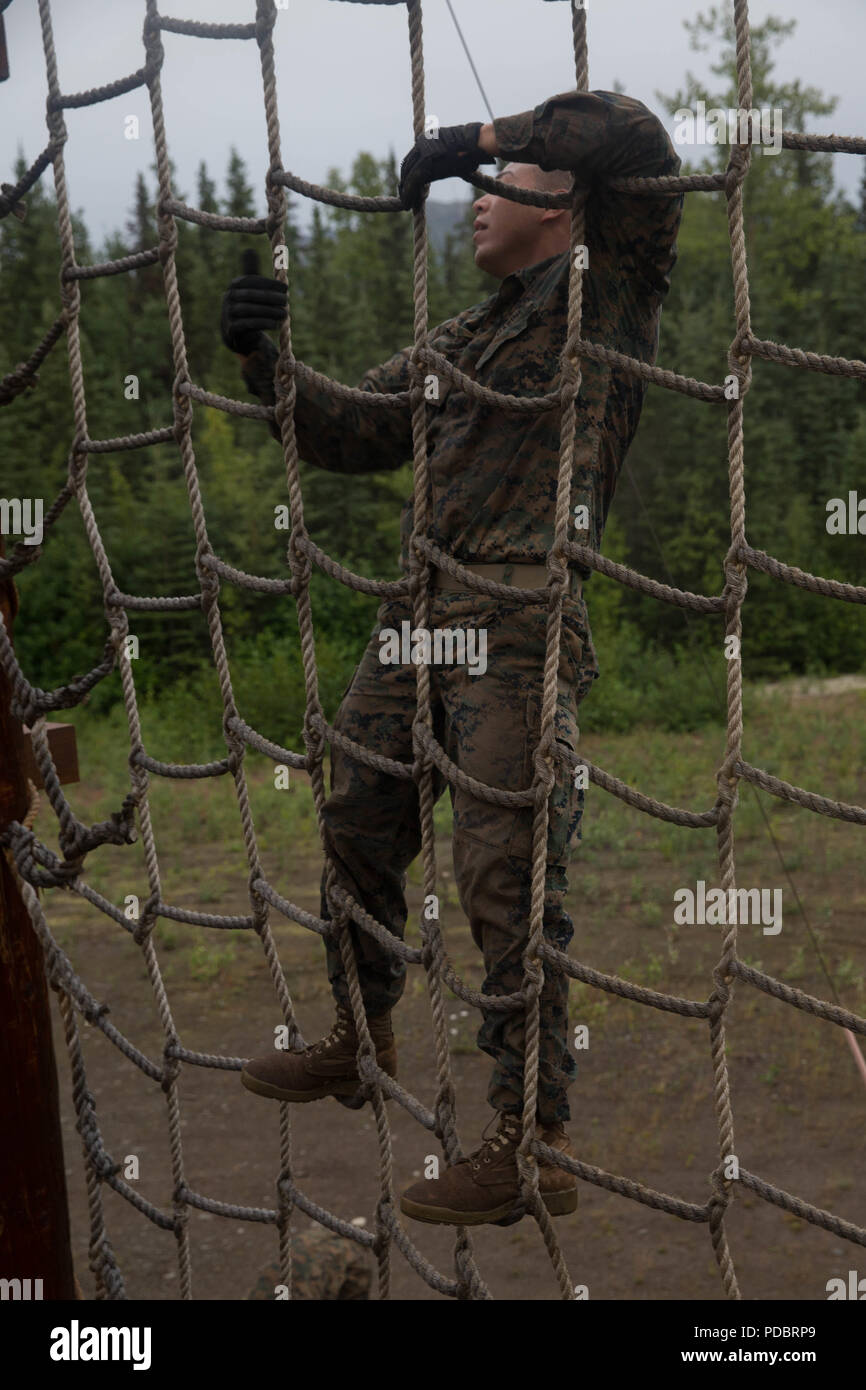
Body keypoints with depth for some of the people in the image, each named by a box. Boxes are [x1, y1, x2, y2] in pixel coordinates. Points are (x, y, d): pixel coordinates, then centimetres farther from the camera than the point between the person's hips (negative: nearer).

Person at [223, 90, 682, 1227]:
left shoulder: (611, 299, 1)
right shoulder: (456, 342, 24)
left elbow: (632, 137, -14)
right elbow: (347, 432, 25)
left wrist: (479, 138, -10)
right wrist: (265, 360, 10)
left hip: (524, 627, -8)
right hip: (420, 613, 9)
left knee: (507, 876, -12)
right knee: (356, 825, 18)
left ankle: (536, 1145, -7)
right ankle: (362, 1039, 40)